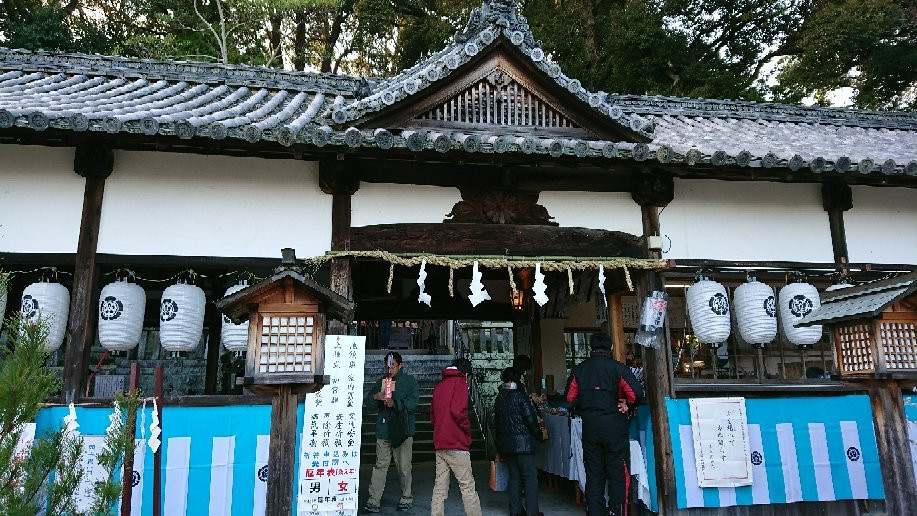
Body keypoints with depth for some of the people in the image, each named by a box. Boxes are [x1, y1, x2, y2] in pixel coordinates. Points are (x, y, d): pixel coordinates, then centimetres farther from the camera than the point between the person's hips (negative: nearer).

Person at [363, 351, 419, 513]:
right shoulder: (382, 381, 14)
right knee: (380, 465, 1)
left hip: (403, 430, -3)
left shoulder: (410, 381, 2)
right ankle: (373, 500, 7)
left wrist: (395, 403, -22)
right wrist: (376, 396, -11)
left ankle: (406, 498, 20)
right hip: (383, 430, 3)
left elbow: (413, 402, -10)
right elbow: (368, 400, 11)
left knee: (404, 467, 3)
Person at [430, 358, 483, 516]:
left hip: (439, 444, 7)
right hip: (456, 445, -7)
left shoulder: (439, 386, 16)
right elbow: (458, 411, -19)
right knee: (467, 486, -1)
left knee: (439, 488, 8)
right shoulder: (460, 382, -6)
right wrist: (468, 429, -5)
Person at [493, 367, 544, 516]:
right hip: (522, 443, -6)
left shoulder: (499, 398, 7)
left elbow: (496, 421, 13)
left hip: (505, 444, 6)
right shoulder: (521, 395, -12)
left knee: (514, 476, 14)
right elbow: (530, 419, -14)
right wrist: (538, 435, 0)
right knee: (530, 476, 1)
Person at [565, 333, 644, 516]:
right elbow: (637, 392, -17)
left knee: (593, 473, 12)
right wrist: (625, 403, 0)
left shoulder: (579, 369, 2)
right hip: (614, 426, -3)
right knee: (617, 473, 6)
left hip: (589, 427, 3)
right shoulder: (617, 368, -9)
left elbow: (570, 398, 6)